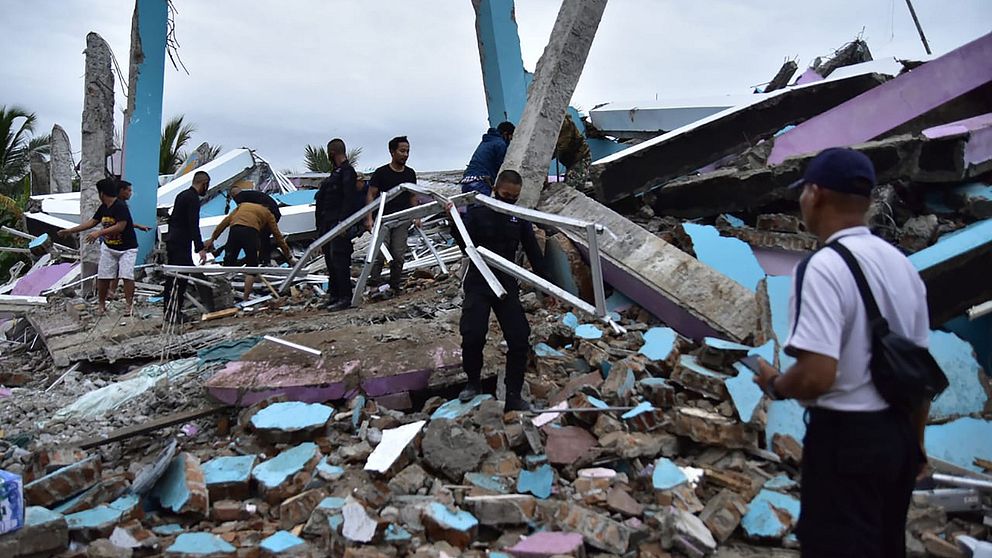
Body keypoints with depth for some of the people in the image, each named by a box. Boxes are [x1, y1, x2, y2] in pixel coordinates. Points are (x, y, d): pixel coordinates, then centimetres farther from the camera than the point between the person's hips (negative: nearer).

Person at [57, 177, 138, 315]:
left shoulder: (121, 206, -20)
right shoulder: (103, 208, 5)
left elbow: (120, 227, -28)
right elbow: (91, 222, 14)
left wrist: (99, 233, -28)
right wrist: (70, 231, 16)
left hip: (127, 248, -7)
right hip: (108, 247, 8)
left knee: (126, 275, -18)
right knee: (102, 276, 5)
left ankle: (129, 305, -10)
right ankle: (102, 305, 17)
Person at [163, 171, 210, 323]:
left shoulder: (182, 195, 17)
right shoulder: (193, 199, -14)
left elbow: (171, 219, 24)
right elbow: (194, 225, -21)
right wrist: (200, 249, -24)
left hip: (172, 242, 10)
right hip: (181, 245, -10)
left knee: (172, 278, 14)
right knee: (180, 279, -10)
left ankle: (169, 311, 20)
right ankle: (173, 314, -11)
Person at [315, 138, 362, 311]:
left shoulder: (347, 172, -10)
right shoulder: (337, 172, 20)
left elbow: (349, 199, -19)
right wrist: (321, 225, 23)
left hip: (339, 224, -10)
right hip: (328, 224, 10)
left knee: (339, 259, -12)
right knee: (330, 259, 13)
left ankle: (345, 298, -11)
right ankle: (334, 294, 21)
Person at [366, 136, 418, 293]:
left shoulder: (410, 173, 10)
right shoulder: (381, 172, -3)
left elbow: (413, 196, 18)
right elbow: (371, 196, -2)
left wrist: (416, 217, 9)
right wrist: (370, 218, -11)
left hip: (403, 220, 3)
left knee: (398, 256, 2)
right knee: (379, 255, -11)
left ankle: (395, 286, 13)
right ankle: (372, 285, -4)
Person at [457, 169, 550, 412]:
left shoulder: (520, 219, 8)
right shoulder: (478, 214, 0)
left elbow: (534, 254, 10)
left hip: (507, 285, 3)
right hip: (478, 285, -2)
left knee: (519, 339, -6)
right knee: (473, 335, -15)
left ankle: (513, 396, 6)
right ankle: (473, 382, 12)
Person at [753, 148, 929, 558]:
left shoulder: (824, 267, -20)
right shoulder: (901, 263, 5)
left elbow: (816, 376, -29)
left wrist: (774, 384, -7)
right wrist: (916, 441, 24)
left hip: (845, 437, -8)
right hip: (898, 434, 8)